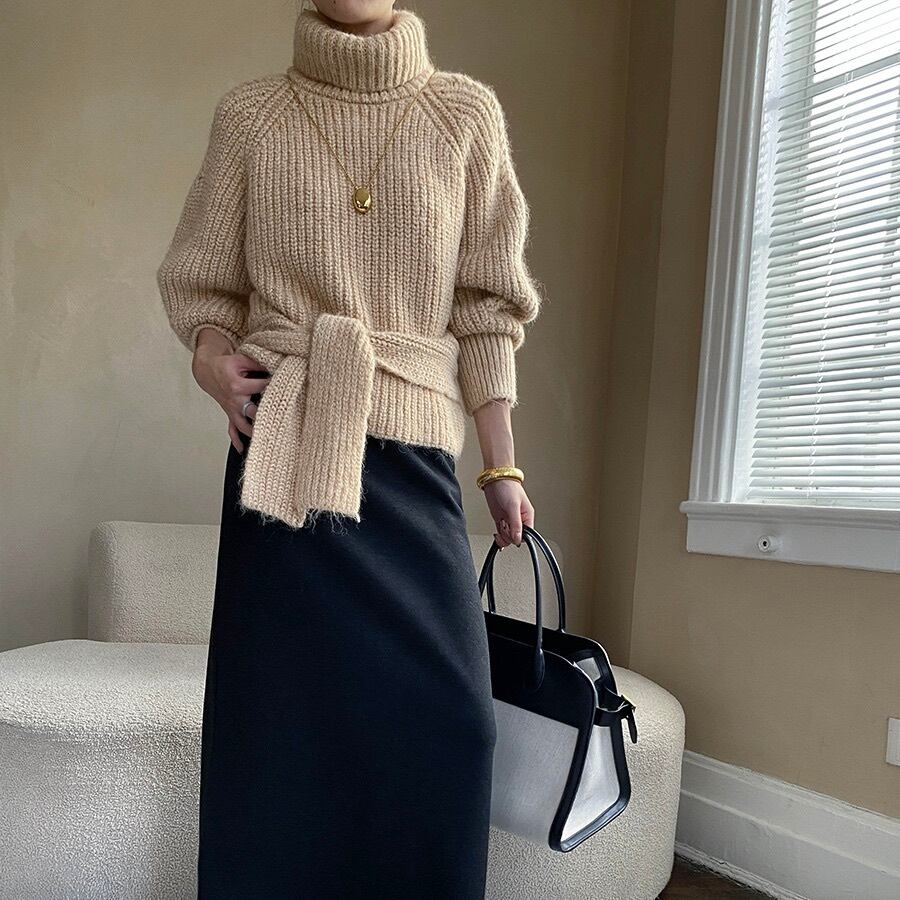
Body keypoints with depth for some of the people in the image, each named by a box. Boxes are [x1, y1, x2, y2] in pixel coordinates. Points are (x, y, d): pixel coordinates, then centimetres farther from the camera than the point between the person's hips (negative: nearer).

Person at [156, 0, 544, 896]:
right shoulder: (249, 114, 7)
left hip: (413, 450, 1)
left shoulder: (467, 113, 8)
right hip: (286, 445, 0)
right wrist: (210, 354, -9)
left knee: (440, 710, 1)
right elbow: (199, 283, 13)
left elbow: (486, 309, 5)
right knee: (281, 704, 5)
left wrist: (502, 464, 2)